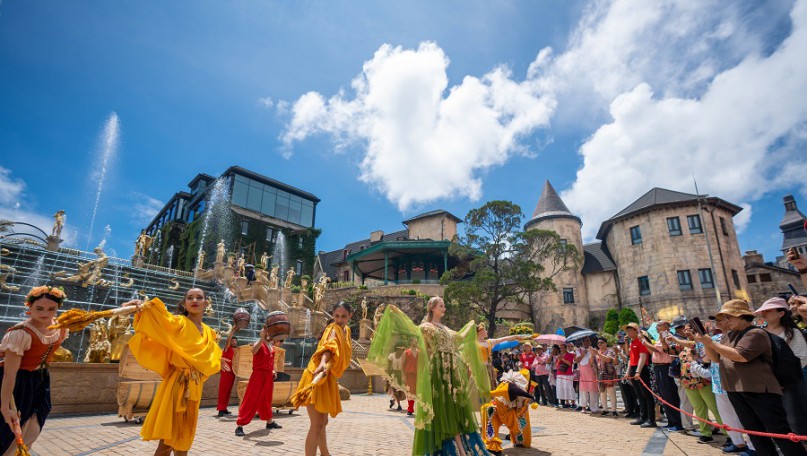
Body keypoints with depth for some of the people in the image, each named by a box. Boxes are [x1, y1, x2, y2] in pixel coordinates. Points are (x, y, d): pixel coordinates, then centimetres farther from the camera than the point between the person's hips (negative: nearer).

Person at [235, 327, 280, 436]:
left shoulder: (272, 347, 12)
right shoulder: (259, 344, -10)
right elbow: (253, 351, -35)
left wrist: (273, 371, 10)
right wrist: (262, 338, -46)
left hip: (268, 376, 7)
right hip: (258, 375, -7)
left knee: (266, 400, 19)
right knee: (250, 401, -8)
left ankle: (269, 422, 32)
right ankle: (239, 426, -4)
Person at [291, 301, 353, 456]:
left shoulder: (346, 331, 11)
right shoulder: (333, 329, -16)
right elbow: (328, 346, -38)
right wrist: (323, 363, -55)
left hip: (327, 379, 9)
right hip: (318, 378, -9)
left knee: (323, 422, 24)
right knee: (317, 424, -13)